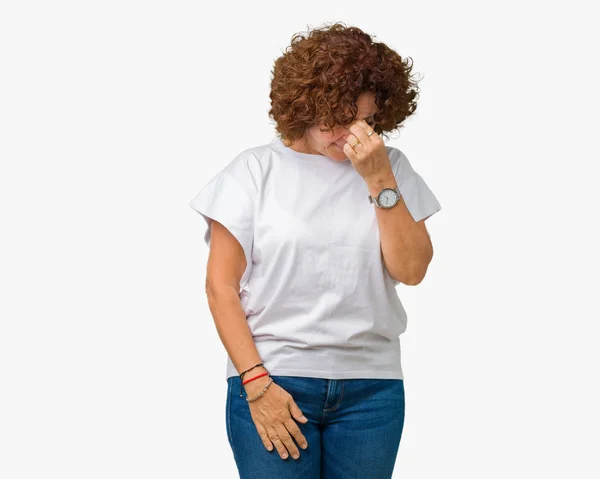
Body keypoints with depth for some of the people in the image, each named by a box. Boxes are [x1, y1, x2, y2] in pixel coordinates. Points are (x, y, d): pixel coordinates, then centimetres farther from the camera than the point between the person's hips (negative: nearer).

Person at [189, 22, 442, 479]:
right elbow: (221, 285, -2)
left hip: (371, 386, 2)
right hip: (272, 381, -2)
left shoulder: (391, 168, 6)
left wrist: (380, 180, -11)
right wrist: (256, 382, -9)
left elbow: (411, 269, -3)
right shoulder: (256, 169, -1)